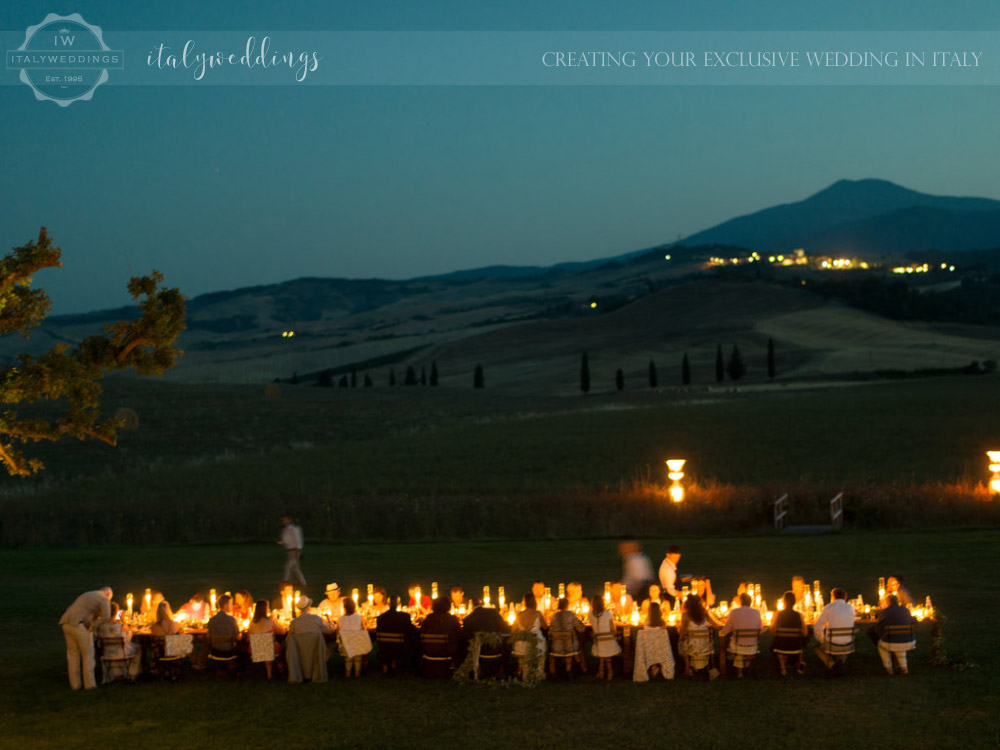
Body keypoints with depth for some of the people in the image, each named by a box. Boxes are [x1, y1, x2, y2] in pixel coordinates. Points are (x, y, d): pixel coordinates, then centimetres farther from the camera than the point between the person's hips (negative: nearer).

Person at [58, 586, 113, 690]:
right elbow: (106, 616, -14)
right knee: (88, 654, 5)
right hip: (79, 624, -7)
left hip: (66, 623, 7)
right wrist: (93, 626, -7)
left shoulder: (87, 595, 29)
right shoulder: (103, 599, 4)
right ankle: (89, 683, 6)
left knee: (73, 654, 15)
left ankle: (75, 683, 17)